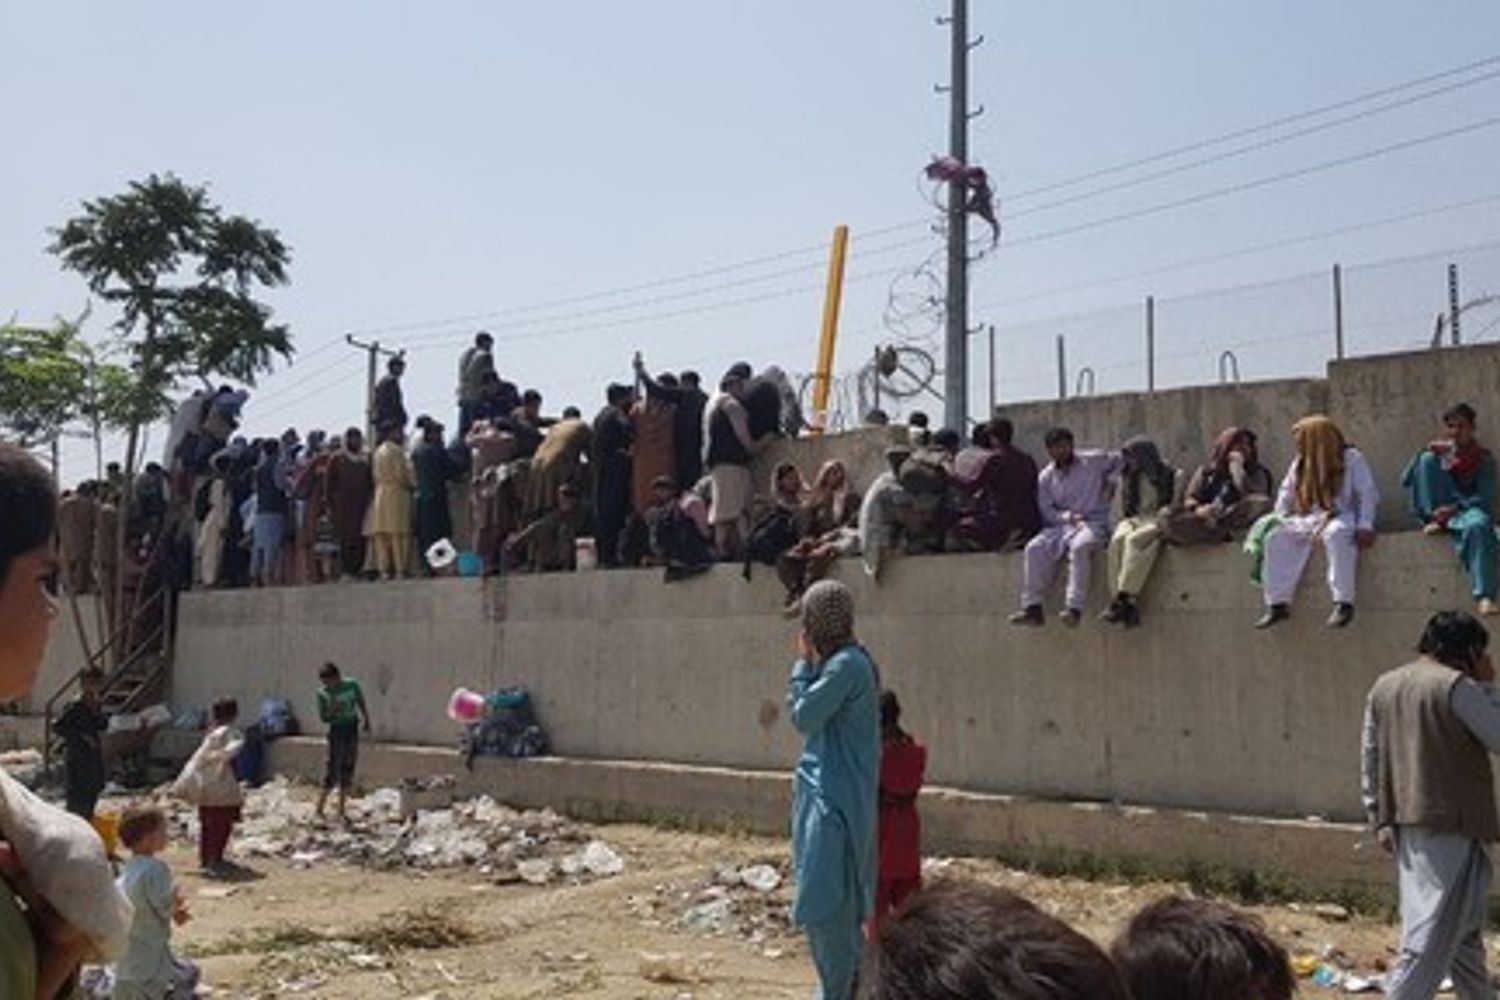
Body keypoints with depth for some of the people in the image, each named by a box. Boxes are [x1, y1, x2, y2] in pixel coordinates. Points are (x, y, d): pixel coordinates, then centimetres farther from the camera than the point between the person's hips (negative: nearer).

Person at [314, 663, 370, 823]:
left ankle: (341, 811, 13)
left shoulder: (352, 685, -8)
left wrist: (366, 722, 14)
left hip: (352, 729, 2)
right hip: (337, 731, -2)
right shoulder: (322, 693, -10)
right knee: (333, 770, -9)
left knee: (348, 770, 5)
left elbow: (362, 705, 7)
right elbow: (323, 718, -6)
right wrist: (332, 711, -25)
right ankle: (320, 808, 3)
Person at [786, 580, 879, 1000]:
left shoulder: (846, 665, -18)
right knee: (839, 902, 16)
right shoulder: (845, 661, 12)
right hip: (827, 792, 10)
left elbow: (803, 716, -14)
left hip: (834, 799, -10)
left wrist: (804, 663, -8)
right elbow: (806, 715, 16)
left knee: (824, 902, -7)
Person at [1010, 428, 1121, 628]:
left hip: (1093, 523, -3)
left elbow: (1119, 460, 16)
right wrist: (1067, 516, -10)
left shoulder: (1092, 462, 6)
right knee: (1034, 548, -24)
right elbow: (1046, 511, 8)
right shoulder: (1046, 477, 12)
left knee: (1079, 546, -37)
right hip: (1061, 525, 3)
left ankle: (1074, 608, -41)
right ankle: (1032, 607, -26)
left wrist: (1109, 481, 2)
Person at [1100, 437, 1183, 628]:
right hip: (1135, 519, 4)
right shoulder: (1127, 477, 21)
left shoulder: (1173, 475, 7)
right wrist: (1126, 522, 2)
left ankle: (1123, 598, -43)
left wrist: (1159, 520, -13)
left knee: (1133, 540, -37)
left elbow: (1175, 506, 2)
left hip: (1159, 523, -4)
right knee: (1117, 539, -33)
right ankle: (1129, 603, -41)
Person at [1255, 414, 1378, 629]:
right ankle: (1277, 603, -21)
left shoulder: (1352, 458, 0)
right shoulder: (1300, 464, 17)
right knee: (1276, 537, -20)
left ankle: (1343, 603, -40)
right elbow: (1286, 493, 21)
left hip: (1342, 517, -6)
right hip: (1309, 519, 6)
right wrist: (1277, 519, 4)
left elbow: (1366, 494, -6)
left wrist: (1365, 526, -19)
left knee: (1336, 534, -41)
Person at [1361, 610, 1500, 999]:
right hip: (1451, 823, -8)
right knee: (1434, 927, -4)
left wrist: (1380, 820, 12)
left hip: (1405, 824, 8)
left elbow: (1370, 759, 9)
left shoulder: (1384, 687, 10)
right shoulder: (1457, 686, -12)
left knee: (1463, 923, 21)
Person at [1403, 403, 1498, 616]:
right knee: (1428, 459, -15)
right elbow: (1406, 481, 4)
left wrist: (1455, 509, -24)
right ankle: (1434, 521, -20)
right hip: (1438, 510, 3)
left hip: (1467, 510, -3)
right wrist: (1425, 453, -8)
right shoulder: (1440, 450, 13)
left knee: (1478, 525, -41)